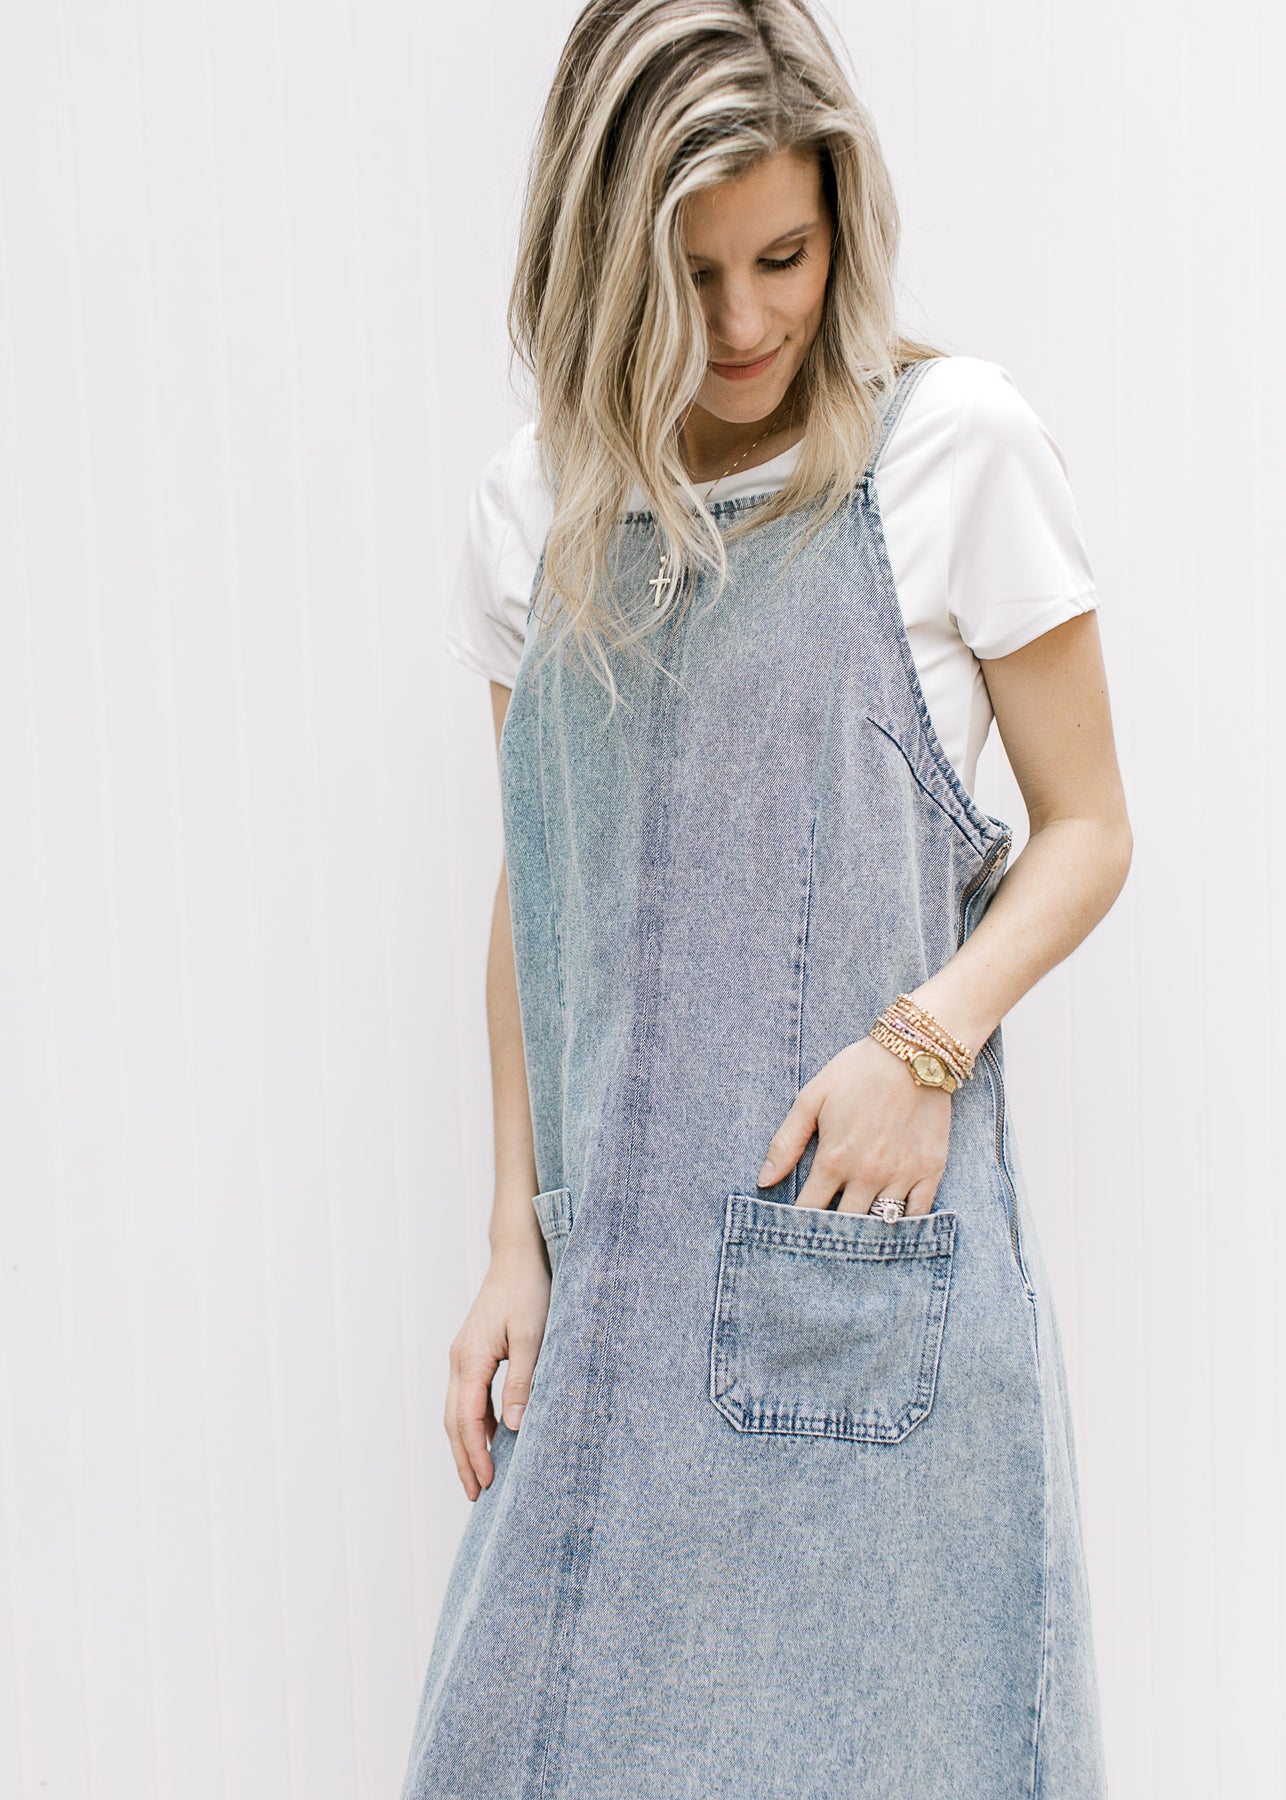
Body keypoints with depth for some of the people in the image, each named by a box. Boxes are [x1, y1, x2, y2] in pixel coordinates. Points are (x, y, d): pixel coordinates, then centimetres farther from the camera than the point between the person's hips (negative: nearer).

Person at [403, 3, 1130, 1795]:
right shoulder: (536, 507, 7)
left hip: (871, 1241, -3)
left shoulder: (954, 445, -4)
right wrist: (516, 1236, 8)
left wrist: (926, 1041, -16)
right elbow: (535, 892, 12)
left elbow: (1085, 825, 1)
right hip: (624, 1260, 4)